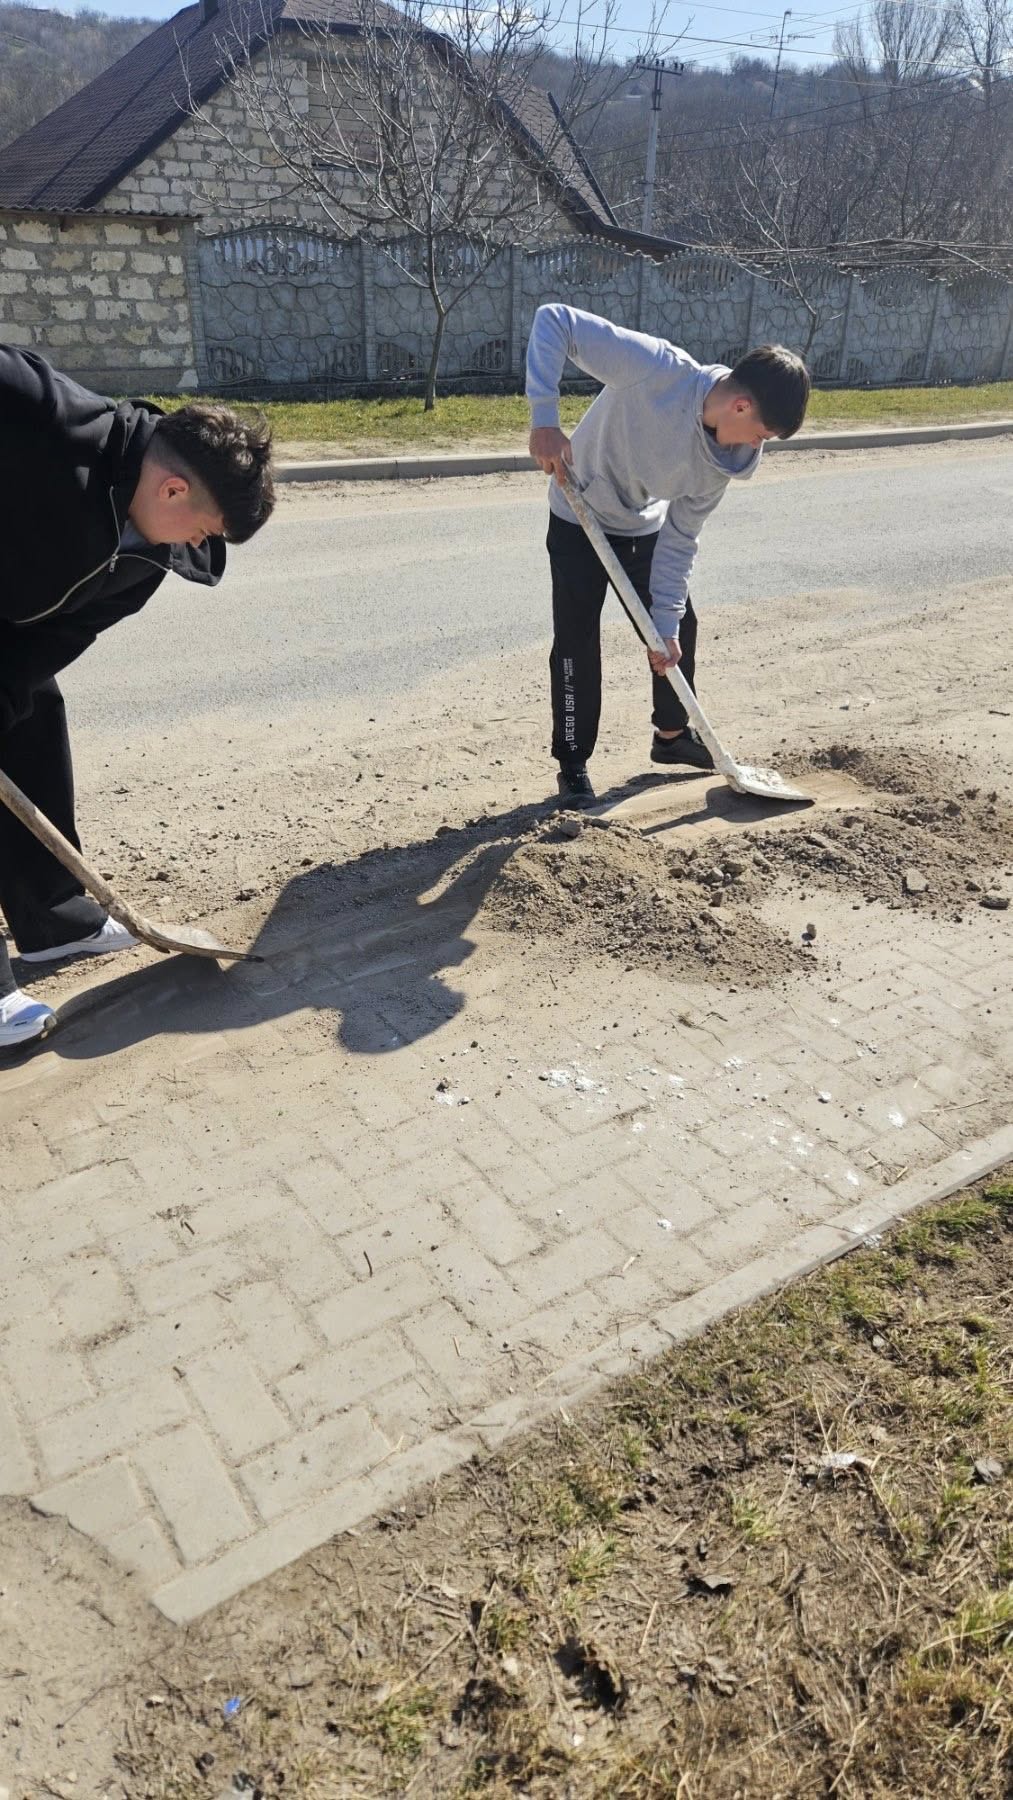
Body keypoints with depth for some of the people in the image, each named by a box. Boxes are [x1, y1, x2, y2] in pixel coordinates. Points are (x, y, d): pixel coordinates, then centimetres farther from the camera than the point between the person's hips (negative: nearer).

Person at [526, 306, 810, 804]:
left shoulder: (726, 459, -17)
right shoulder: (656, 368, -34)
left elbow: (678, 541, -9)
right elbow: (554, 320, -32)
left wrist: (666, 622, -14)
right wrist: (545, 418, -39)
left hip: (646, 528, 5)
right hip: (579, 521, -5)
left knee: (681, 629, 9)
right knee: (577, 640, -8)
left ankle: (672, 734, 30)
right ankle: (573, 764, 6)